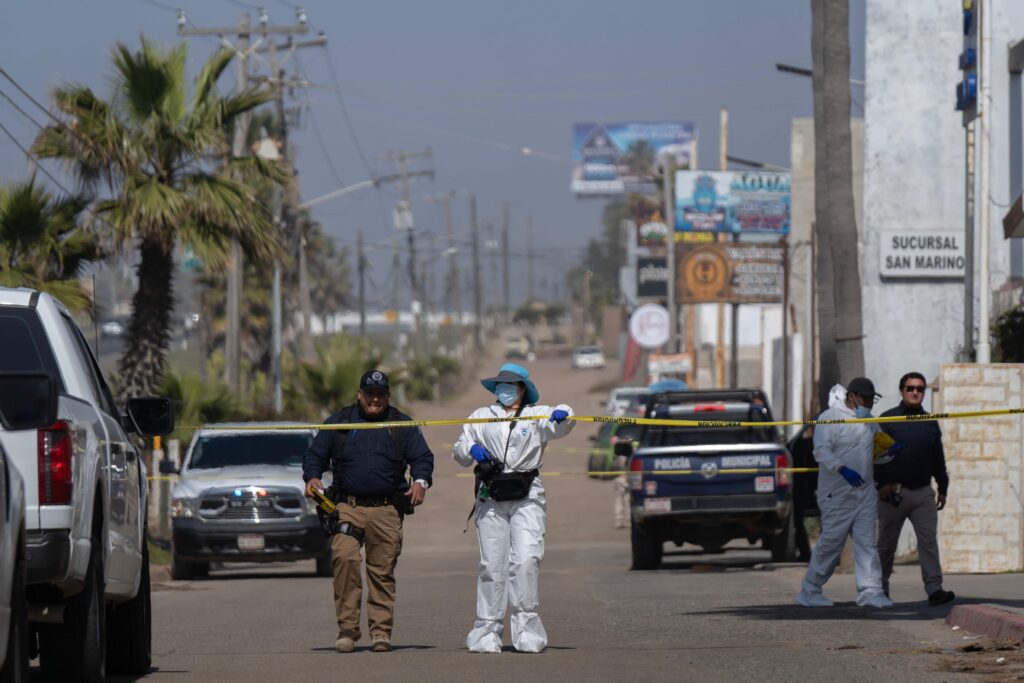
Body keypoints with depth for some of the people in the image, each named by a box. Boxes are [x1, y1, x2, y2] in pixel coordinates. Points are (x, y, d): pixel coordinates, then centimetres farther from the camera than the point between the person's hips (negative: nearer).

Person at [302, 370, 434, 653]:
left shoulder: (402, 426, 14)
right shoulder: (338, 422, 14)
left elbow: (422, 457, 10)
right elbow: (315, 454, 17)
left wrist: (421, 481, -10)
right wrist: (312, 477, -3)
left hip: (387, 511, 1)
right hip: (346, 507, -1)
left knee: (383, 570, 1)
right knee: (344, 558, -19)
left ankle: (381, 630, 8)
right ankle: (347, 627, -14)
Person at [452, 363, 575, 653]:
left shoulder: (537, 415, 10)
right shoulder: (481, 416, 18)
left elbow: (559, 426, -8)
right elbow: (459, 452, 17)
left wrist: (562, 415, -31)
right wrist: (471, 449, -6)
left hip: (527, 498, -2)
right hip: (491, 498, 2)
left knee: (527, 559, -13)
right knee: (492, 564, -1)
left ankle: (526, 624, -8)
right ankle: (487, 628, 2)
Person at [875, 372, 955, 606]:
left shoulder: (930, 423, 13)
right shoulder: (887, 419, 0)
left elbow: (938, 458, 20)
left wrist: (943, 488, 18)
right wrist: (882, 483, -13)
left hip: (923, 492, 3)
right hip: (894, 491, -3)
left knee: (928, 539, -9)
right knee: (887, 542, 6)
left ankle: (934, 589, -15)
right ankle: (880, 589, 17)